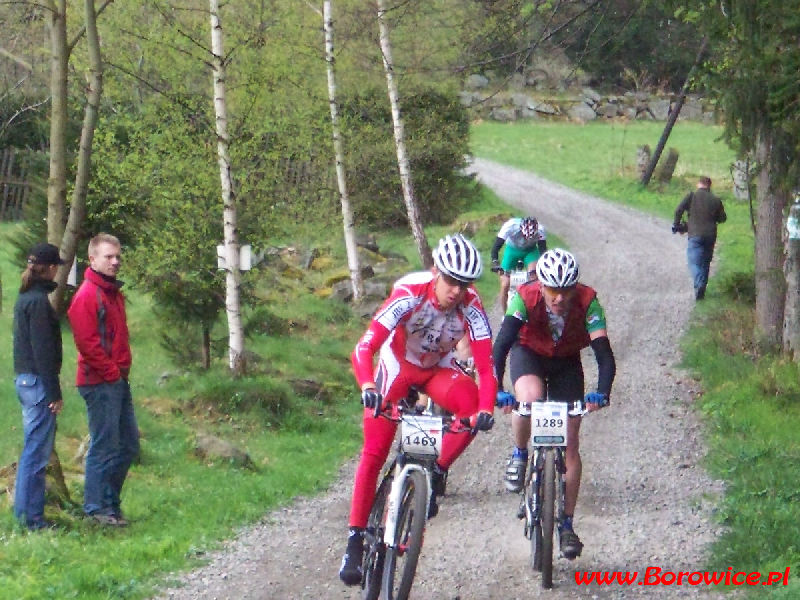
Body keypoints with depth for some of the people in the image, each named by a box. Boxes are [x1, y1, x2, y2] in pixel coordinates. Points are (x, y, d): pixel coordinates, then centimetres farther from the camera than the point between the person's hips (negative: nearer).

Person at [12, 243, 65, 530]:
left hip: (24, 379, 10)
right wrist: (54, 393, -16)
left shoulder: (25, 298, 13)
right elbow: (43, 349, -18)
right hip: (38, 381, -10)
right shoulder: (38, 301, -15)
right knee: (37, 450, -6)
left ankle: (25, 511, 22)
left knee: (33, 450, 16)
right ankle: (32, 516, -4)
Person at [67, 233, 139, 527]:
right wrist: (112, 371, -15)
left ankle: (110, 501, 22)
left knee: (128, 444, 13)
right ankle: (97, 508, 3)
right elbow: (86, 342, -20)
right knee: (104, 446, -5)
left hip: (118, 380, 10)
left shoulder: (114, 293, 16)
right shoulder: (87, 296, -14)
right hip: (100, 382, -10)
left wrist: (123, 368, 12)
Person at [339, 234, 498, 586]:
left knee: (471, 403, -31)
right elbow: (364, 348, -38)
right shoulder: (409, 295, -32)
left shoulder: (471, 308, -26)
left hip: (437, 369, 2)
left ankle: (436, 474, -10)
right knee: (374, 452, -11)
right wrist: (367, 386, -57)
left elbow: (486, 367, -29)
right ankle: (355, 539, -4)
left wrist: (486, 409, -47)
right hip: (397, 367, -2)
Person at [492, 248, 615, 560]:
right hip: (529, 355, -1)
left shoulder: (587, 301, -30)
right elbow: (501, 345, -37)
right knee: (530, 398, -36)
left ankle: (567, 525, 5)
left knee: (570, 444, -4)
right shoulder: (525, 297, -32)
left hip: (567, 362, 1)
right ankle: (519, 456, -6)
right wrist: (497, 390, -50)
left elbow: (603, 352, -35)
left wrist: (602, 392, -52)